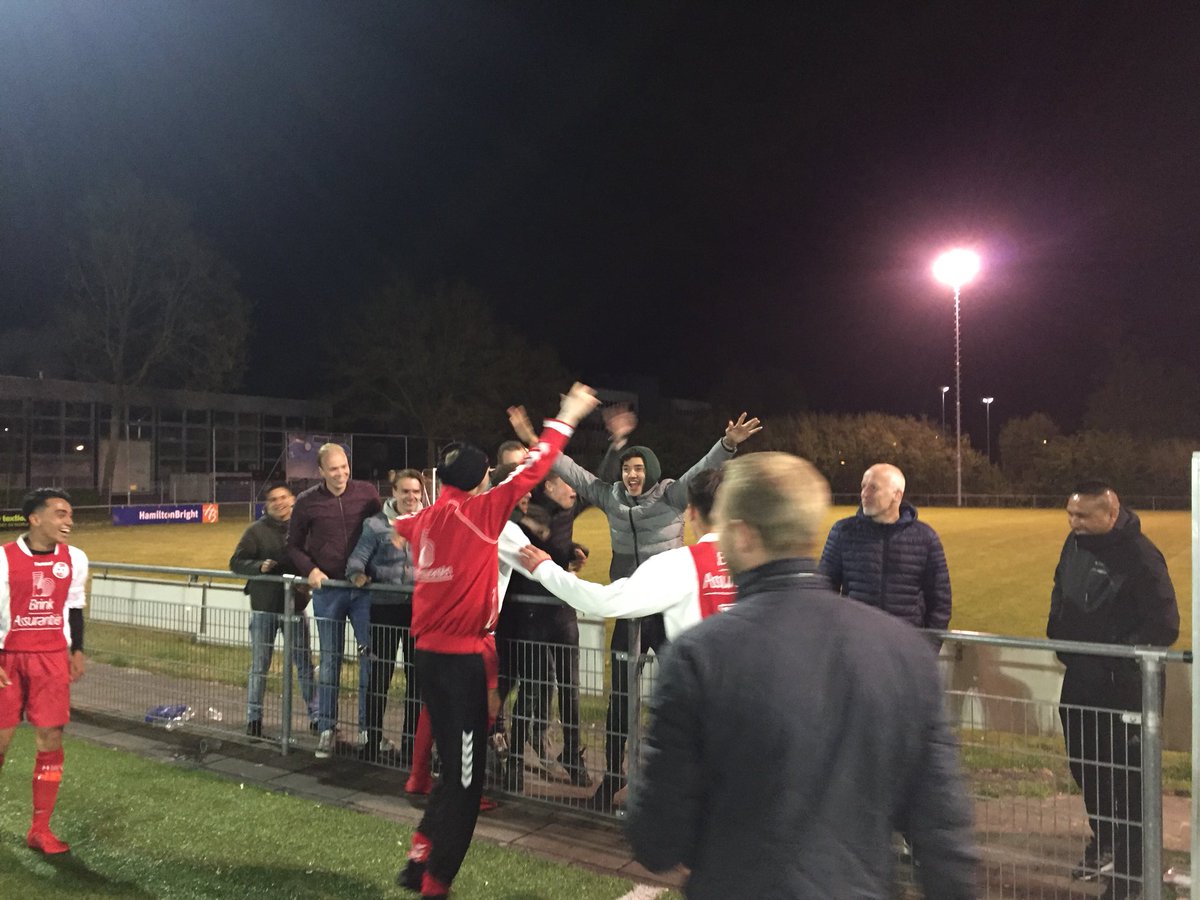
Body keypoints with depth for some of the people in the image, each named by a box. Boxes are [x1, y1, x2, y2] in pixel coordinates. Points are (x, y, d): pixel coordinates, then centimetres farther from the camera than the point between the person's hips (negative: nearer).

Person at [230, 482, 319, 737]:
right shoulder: (257, 530, -3)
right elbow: (236, 562, -3)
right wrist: (260, 566, -20)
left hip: (295, 606, 1)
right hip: (264, 608, -1)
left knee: (305, 664, 8)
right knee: (259, 666, 8)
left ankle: (316, 716, 16)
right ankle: (253, 718, 19)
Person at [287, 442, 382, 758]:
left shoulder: (367, 493, -2)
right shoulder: (307, 502, -2)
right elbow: (293, 545, 9)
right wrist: (310, 569, -7)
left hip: (363, 587, 0)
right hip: (327, 590, 0)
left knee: (371, 654, 1)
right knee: (330, 659, 8)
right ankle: (326, 729, 18)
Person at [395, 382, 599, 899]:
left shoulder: (427, 518, 7)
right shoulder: (480, 512, -12)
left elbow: (402, 527, 31)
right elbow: (529, 473, -8)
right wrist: (566, 420, 2)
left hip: (429, 653, 8)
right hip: (461, 658, -8)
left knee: (454, 768, 19)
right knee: (465, 775, 2)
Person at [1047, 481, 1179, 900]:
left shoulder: (1140, 556, -22)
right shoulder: (1075, 542, 1)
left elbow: (1164, 627, -20)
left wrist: (1115, 659, -19)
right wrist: (1057, 640, 7)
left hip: (1124, 686, -7)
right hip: (1080, 680, 8)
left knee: (1129, 776, 4)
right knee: (1083, 764, 20)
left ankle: (1132, 865, 19)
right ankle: (1104, 838, 41)